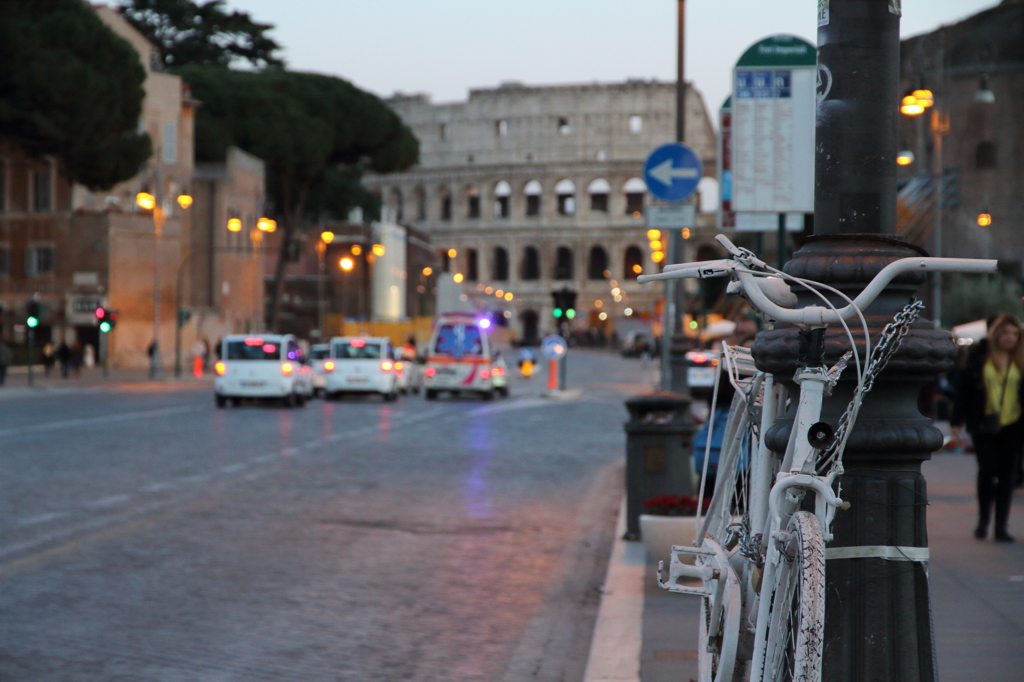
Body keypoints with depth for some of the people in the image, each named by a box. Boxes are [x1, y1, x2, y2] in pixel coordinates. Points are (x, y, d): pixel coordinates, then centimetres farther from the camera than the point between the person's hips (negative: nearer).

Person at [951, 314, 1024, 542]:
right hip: (984, 425, -2)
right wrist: (957, 420, -5)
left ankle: (1001, 527, 9)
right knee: (987, 471, -6)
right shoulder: (979, 357, 1)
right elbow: (964, 388, 0)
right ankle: (983, 520, 15)